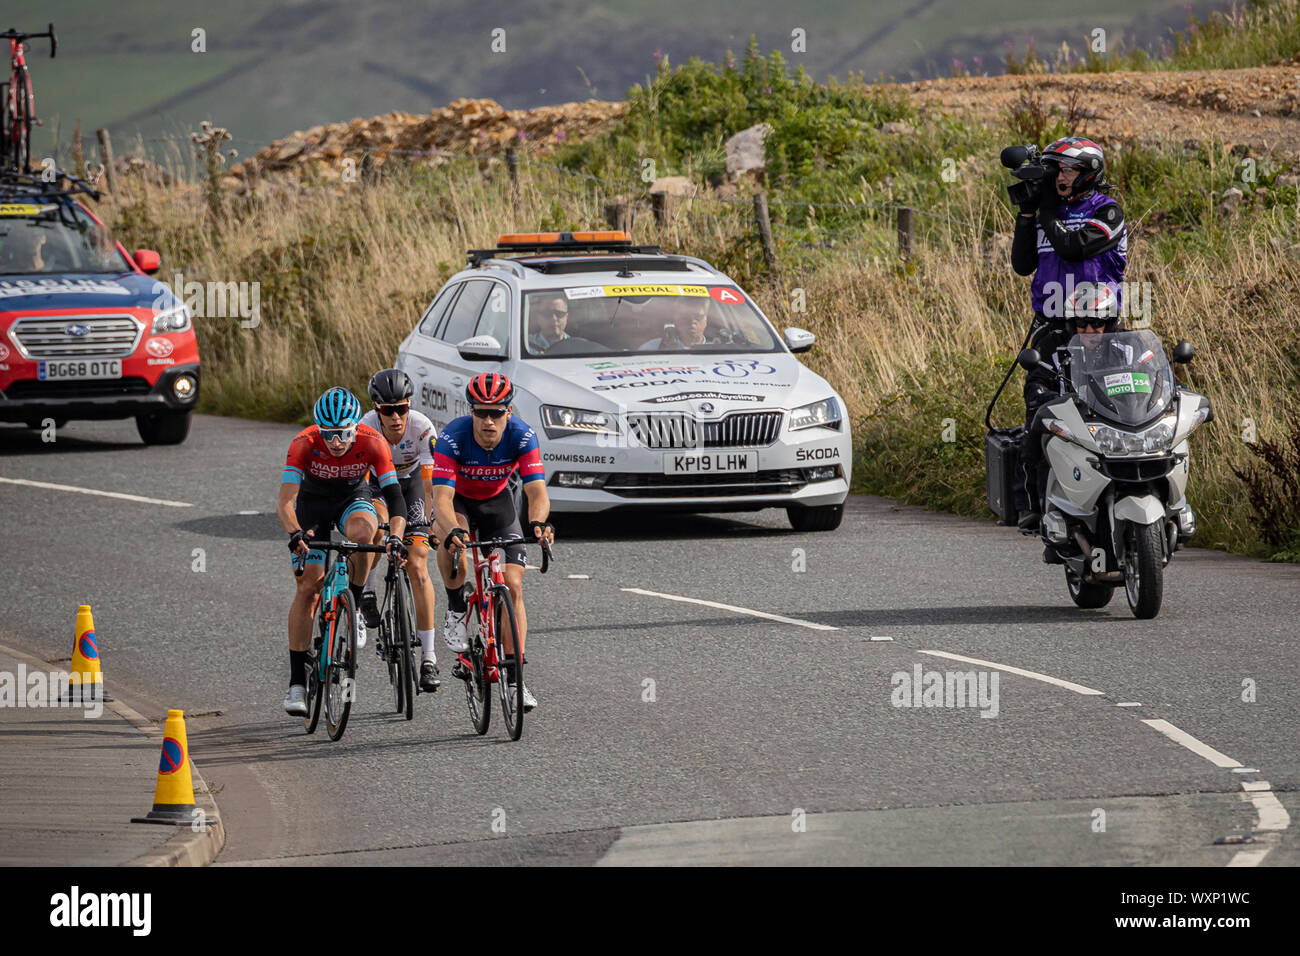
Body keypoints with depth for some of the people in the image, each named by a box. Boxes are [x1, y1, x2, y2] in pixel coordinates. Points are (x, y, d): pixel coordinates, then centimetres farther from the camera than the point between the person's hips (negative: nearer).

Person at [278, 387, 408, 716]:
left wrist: (395, 537, -49)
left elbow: (394, 495, -32)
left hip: (353, 498, 0)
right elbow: (285, 500, -37)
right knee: (308, 586, -11)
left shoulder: (373, 443, -29)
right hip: (313, 501, 0)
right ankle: (297, 682, -6)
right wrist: (295, 533, -57)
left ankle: (354, 608, -13)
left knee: (363, 531, -36)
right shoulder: (304, 444, -31)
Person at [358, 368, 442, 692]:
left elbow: (431, 483, -35)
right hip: (374, 483, 1)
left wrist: (434, 525, -48)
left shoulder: (422, 428, -33)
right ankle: (367, 590, -5)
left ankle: (428, 660, -10)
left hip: (410, 480, -1)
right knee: (378, 523, -34)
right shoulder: (365, 430, -33)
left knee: (417, 568, -11)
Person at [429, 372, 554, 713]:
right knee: (452, 541, -37)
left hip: (497, 502, 2)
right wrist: (451, 530, -60)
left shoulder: (522, 437, -28)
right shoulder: (453, 438, -33)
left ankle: (514, 677, -6)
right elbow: (442, 498, -39)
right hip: (458, 500, -2)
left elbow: (537, 492, -34)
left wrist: (538, 522, -57)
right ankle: (456, 610, -13)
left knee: (513, 586, -10)